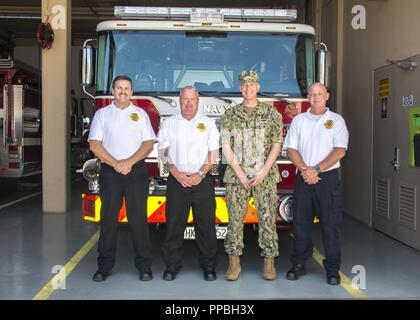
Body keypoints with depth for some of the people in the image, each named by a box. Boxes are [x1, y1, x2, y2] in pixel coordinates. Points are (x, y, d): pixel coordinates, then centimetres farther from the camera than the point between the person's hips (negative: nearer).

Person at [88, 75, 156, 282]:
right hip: (109, 171, 0)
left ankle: (144, 266, 5)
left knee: (138, 218, 0)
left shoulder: (140, 114, 10)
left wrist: (130, 162, -10)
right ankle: (104, 266, 10)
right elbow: (94, 144, 1)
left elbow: (148, 143, 3)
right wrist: (115, 164, -9)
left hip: (136, 171, 0)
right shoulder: (102, 114, 8)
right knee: (108, 218, 2)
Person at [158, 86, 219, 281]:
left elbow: (213, 153, 4)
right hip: (177, 182, 1)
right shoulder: (169, 123, 9)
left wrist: (200, 174, -9)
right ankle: (172, 265, 12)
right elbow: (163, 151, 5)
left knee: (206, 224, 1)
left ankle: (208, 265, 12)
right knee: (174, 224, 2)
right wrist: (176, 173, -8)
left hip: (202, 182, 0)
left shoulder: (208, 123, 8)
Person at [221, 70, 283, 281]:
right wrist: (240, 174, -7)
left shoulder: (271, 114, 5)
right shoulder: (230, 115, 6)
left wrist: (263, 173, -8)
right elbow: (226, 147, 2)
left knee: (267, 218, 0)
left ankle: (269, 263, 10)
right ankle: (234, 263, 10)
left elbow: (277, 144, 1)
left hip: (265, 176, 0)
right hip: (237, 175, 1)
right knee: (235, 218, 1)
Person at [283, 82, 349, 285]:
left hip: (328, 177, -2)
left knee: (331, 224, -1)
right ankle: (299, 265, 16)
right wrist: (305, 170, -11)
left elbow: (340, 151, -6)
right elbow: (291, 148, 4)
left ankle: (332, 269, 8)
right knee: (300, 223, 5)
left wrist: (317, 169, -14)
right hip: (303, 178, 2)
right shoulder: (298, 120, 10)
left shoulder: (336, 120, 3)